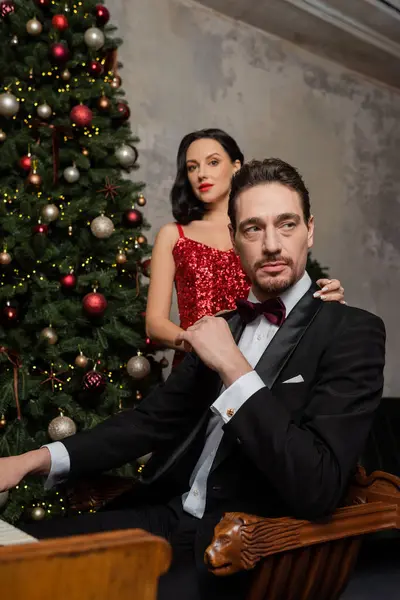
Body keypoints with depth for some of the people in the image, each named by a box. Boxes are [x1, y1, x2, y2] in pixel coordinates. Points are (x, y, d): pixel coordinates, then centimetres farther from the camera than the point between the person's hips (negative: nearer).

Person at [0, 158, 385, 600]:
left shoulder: (352, 331, -11)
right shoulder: (226, 324, 11)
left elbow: (317, 489, -21)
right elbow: (156, 418, 11)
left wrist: (234, 369, -21)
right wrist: (37, 459, 0)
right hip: (170, 516, 6)